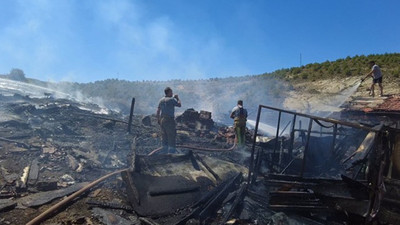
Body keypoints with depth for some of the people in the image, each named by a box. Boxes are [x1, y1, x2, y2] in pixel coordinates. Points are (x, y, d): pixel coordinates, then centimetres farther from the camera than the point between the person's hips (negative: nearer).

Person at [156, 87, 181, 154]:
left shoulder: (161, 100, 12)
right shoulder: (171, 99, -10)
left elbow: (158, 110, 13)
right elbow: (179, 105, -3)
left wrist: (158, 119, 19)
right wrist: (177, 98, 11)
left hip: (162, 119, 7)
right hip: (169, 119, -7)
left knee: (164, 135, 12)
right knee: (171, 135, -1)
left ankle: (165, 149, 18)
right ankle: (172, 150, 0)